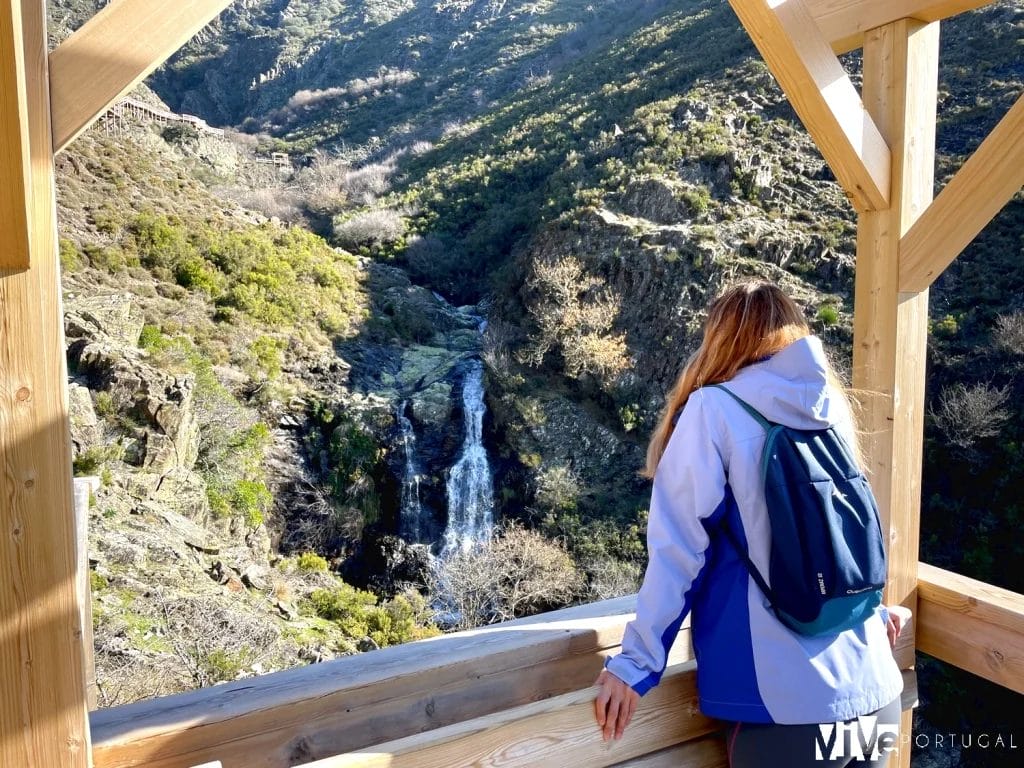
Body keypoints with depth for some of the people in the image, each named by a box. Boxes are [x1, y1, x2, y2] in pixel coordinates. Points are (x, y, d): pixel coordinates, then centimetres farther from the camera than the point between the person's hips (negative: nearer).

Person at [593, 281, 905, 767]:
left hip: (785, 703, -5)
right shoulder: (833, 407, 8)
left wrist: (636, 662, -7)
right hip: (874, 689, 6)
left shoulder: (714, 409, -8)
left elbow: (679, 551, -12)